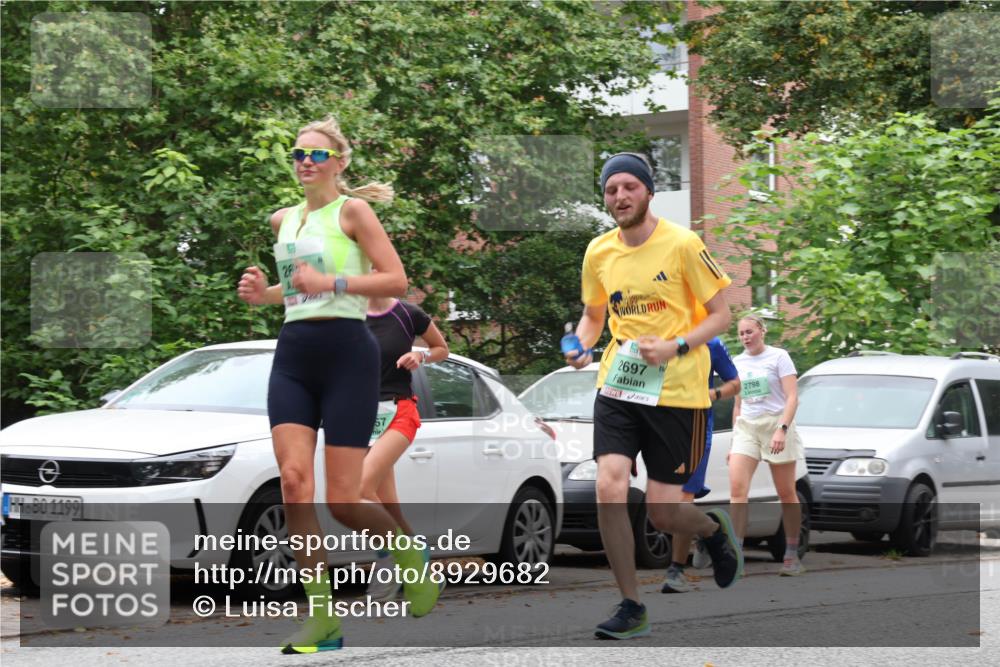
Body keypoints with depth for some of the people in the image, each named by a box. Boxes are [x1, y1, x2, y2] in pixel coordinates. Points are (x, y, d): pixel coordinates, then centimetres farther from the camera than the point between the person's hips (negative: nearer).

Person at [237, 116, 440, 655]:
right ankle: (321, 616, -10)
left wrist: (331, 281, -19)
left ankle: (409, 553, 24)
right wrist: (264, 294, 10)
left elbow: (396, 280, -9)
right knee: (294, 479, -13)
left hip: (346, 352, -6)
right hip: (293, 354, 6)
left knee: (342, 499, -8)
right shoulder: (284, 220, 17)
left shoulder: (352, 210, -2)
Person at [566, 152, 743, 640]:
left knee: (662, 512, -2)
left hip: (676, 392, -3)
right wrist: (581, 346, -2)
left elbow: (720, 315, -4)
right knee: (609, 489, -15)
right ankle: (630, 608, -1)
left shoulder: (682, 245, -10)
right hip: (617, 386, 3)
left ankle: (714, 530, 36)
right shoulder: (598, 252, 4)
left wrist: (675, 347, -19)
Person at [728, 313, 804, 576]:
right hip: (746, 427, 4)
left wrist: (782, 429, -22)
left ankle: (792, 555, 13)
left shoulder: (778, 357, -2)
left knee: (786, 494, 2)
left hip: (776, 425, -4)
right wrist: (733, 442, 18)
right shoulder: (738, 363, 13)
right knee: (737, 488, -15)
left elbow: (792, 397, -9)